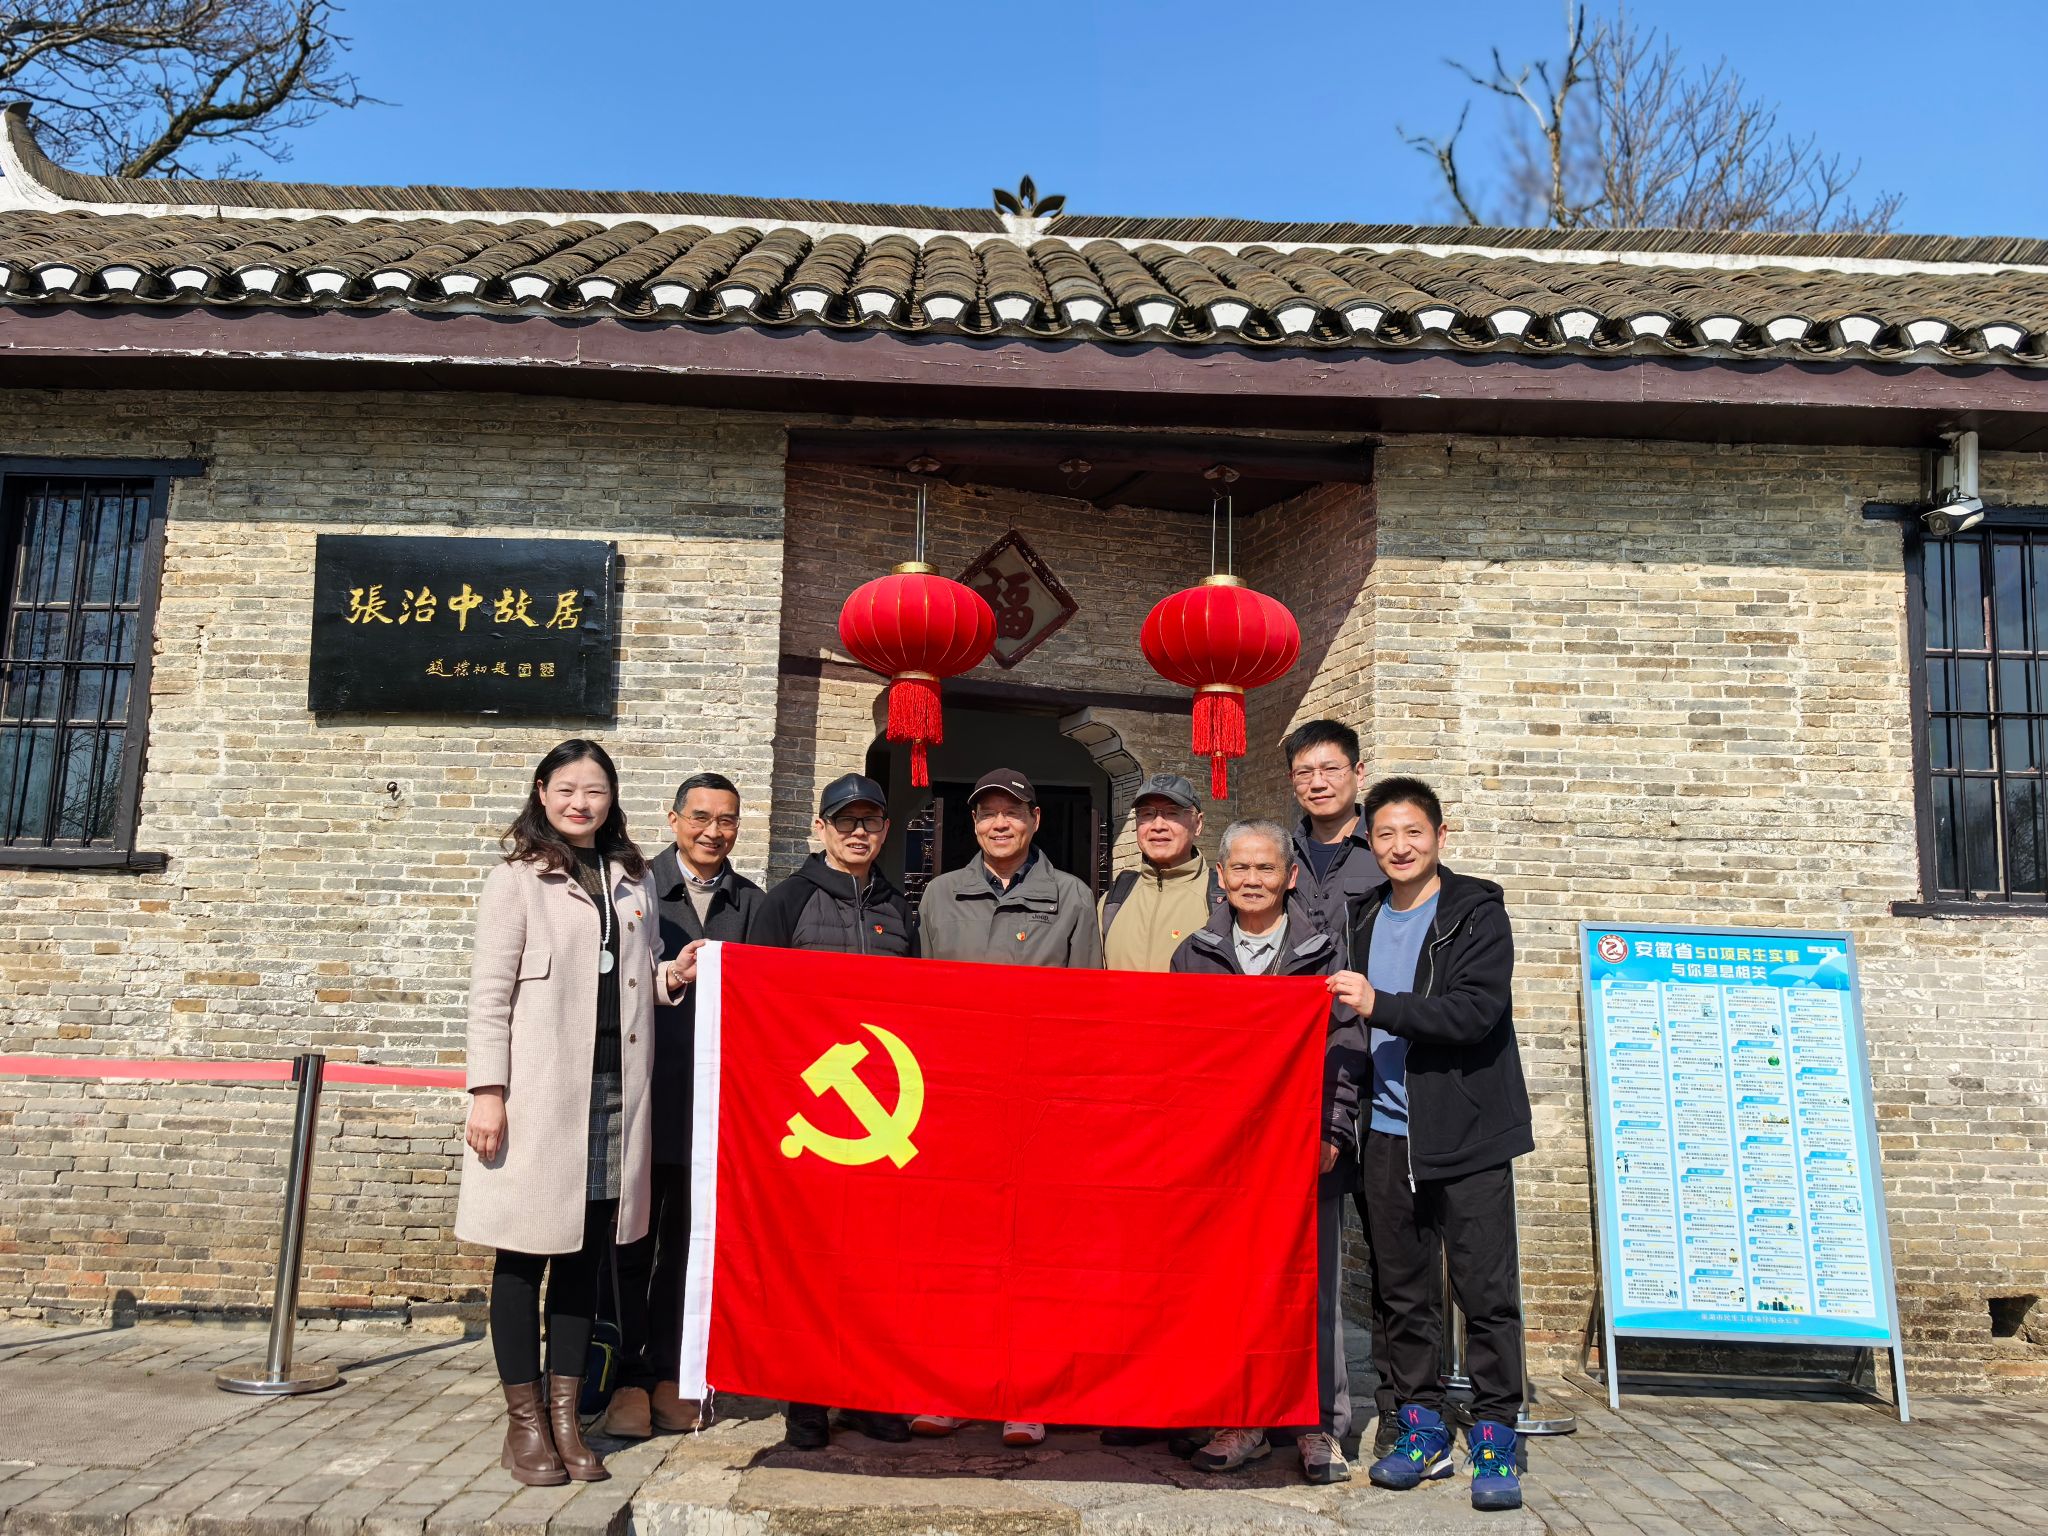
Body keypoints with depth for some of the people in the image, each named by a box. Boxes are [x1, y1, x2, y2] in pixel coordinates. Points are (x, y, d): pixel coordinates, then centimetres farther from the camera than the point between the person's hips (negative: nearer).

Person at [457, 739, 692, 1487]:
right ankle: (525, 1420, 15)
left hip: (614, 1090, 5)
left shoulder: (633, 880, 15)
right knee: (524, 1256, 3)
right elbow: (491, 992, -4)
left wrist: (670, 976, 2)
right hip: (538, 1093, -4)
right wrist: (487, 1091, -11)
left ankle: (566, 1414, 20)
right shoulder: (518, 878, 1)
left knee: (584, 1256, 10)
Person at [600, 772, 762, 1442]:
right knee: (633, 1241, 5)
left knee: (687, 1243, 10)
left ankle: (671, 1373, 21)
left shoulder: (750, 902, 9)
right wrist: (671, 973, -14)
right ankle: (631, 1377, 15)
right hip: (643, 1094, -2)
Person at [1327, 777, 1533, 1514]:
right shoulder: (1363, 919, 12)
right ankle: (1421, 1428, 21)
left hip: (1466, 1132, -5)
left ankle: (1493, 1439, 10)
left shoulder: (1477, 912, -5)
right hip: (1388, 1133, 5)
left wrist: (1379, 1005, -21)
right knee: (1402, 1292, 10)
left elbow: (1478, 1011, -18)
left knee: (1486, 1288, 0)